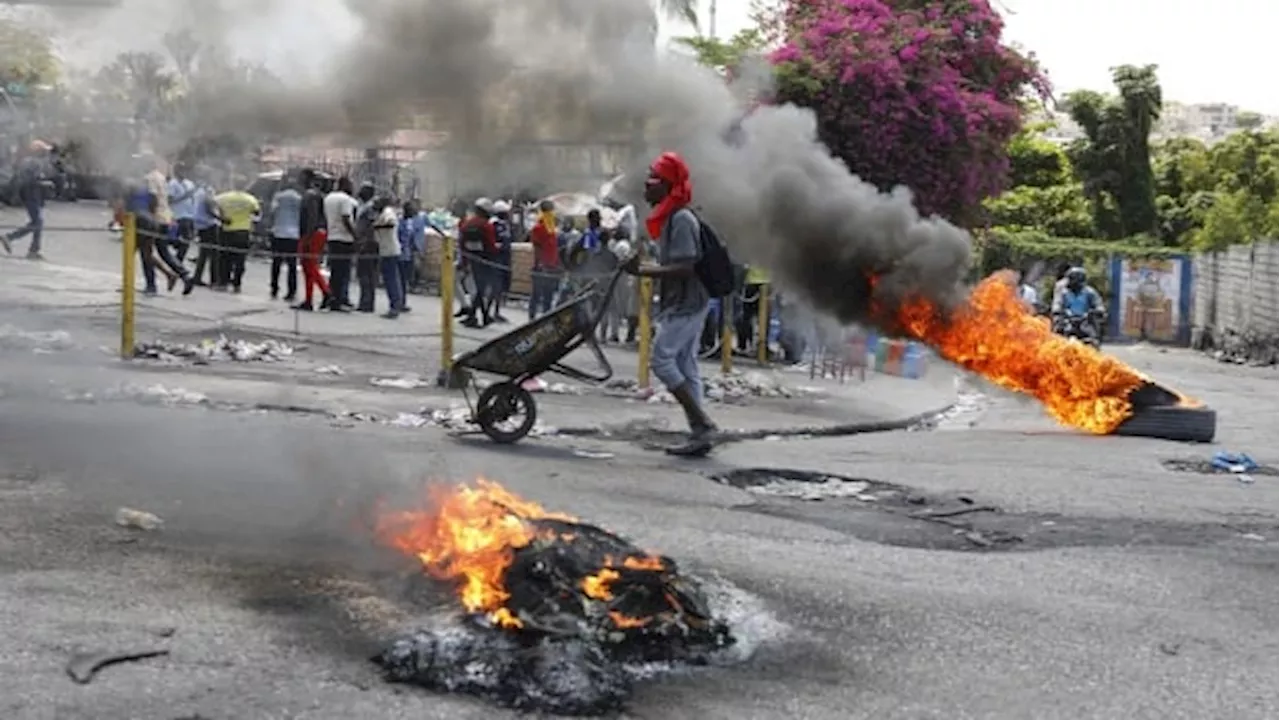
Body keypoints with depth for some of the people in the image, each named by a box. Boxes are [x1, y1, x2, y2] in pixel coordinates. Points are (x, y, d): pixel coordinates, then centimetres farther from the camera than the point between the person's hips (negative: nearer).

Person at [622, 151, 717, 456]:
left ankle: (702, 423, -8)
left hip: (685, 304, -10)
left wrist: (643, 271, -23)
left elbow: (685, 268, -24)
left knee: (662, 359, -9)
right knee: (685, 365, 9)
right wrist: (643, 266, 9)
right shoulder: (670, 218, 15)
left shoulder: (681, 219, -17)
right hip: (684, 303, 10)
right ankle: (700, 433, 10)